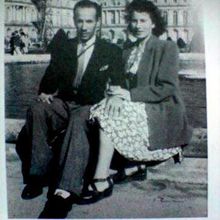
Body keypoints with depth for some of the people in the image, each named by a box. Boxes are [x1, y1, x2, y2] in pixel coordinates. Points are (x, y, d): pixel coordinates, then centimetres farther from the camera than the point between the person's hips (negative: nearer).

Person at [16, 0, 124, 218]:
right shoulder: (62, 48, 15)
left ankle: (64, 192, -50)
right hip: (63, 102, 3)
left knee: (79, 120, -39)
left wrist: (115, 96, -18)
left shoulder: (112, 51, 8)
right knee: (37, 110, -31)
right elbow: (50, 77, 14)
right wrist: (44, 92, -8)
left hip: (91, 106, -3)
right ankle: (39, 173, -27)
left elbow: (118, 83, 4)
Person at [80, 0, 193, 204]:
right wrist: (116, 92, -10)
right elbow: (124, 81, 14)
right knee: (100, 109, -20)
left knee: (108, 115, -27)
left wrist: (130, 95, -19)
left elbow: (166, 88, -12)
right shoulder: (128, 49, 17)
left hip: (160, 113, -6)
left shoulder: (167, 48, -3)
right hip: (136, 108, 7)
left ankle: (101, 182, -28)